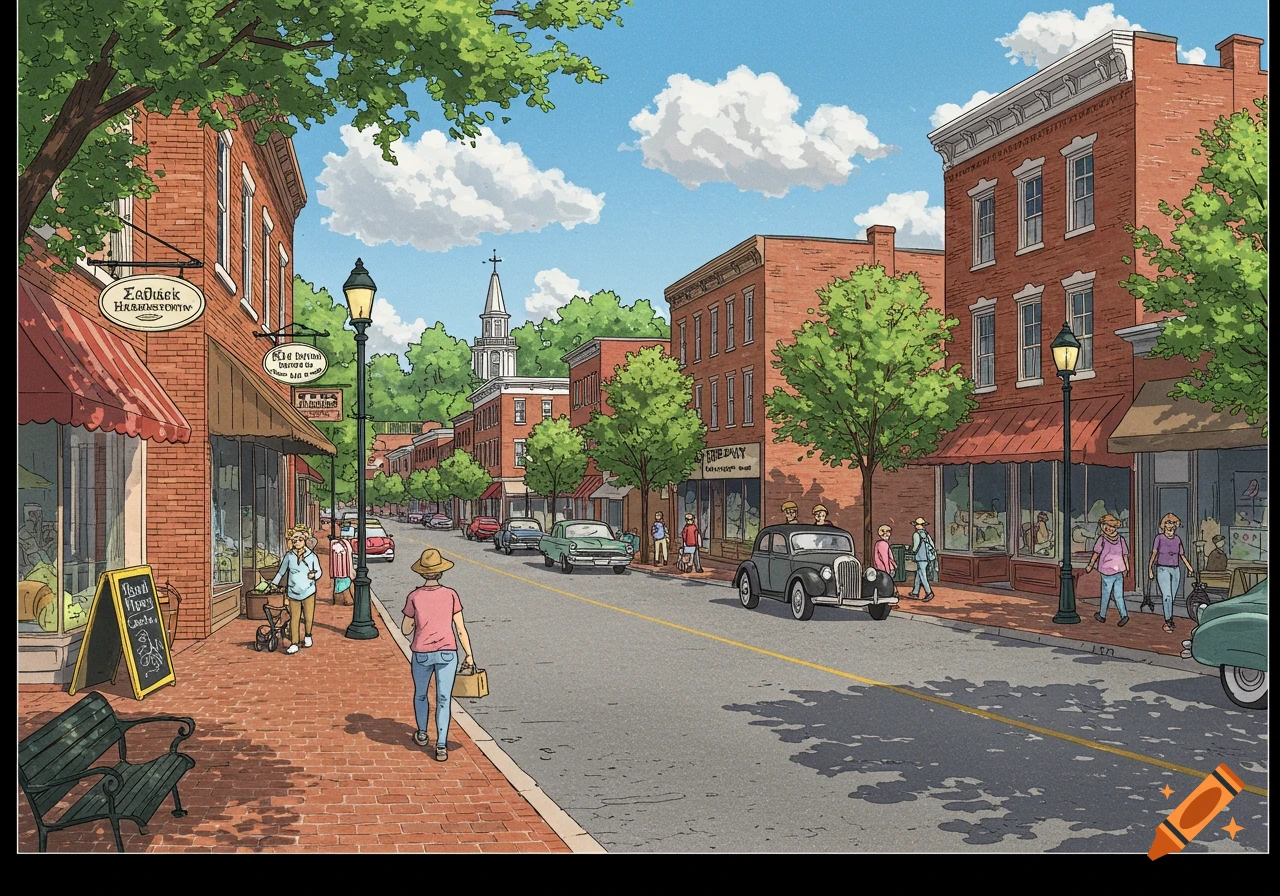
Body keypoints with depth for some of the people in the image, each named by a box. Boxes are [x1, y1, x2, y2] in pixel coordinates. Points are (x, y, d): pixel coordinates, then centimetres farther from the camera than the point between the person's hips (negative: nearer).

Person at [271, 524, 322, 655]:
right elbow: (281, 572, 12)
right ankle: (294, 644, 7)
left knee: (308, 618, 3)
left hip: (308, 591, 0)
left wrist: (314, 574, -13)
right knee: (294, 619, 1)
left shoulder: (311, 555, 1)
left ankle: (307, 636, 32)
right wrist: (273, 584, 11)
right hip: (293, 593, 0)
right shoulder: (289, 555, 2)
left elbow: (318, 571, 9)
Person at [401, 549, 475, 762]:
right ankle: (441, 746, -4)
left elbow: (406, 630, 3)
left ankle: (422, 735, 39)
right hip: (447, 653, 0)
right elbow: (460, 628, -2)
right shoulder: (450, 595, -4)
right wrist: (469, 655, 4)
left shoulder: (414, 597, -6)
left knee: (420, 695, 23)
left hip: (422, 654, 0)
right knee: (443, 700, 5)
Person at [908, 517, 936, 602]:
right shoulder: (926, 534, 8)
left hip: (921, 559, -8)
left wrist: (913, 552, 1)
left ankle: (929, 593, -12)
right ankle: (915, 592, 24)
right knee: (918, 576, 17)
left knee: (923, 577, -5)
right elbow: (932, 544, 8)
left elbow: (916, 545, -18)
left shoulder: (916, 534, -13)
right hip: (927, 558, 8)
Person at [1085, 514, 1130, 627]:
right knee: (1119, 596, 8)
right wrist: (1126, 568, 16)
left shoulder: (1102, 539, -9)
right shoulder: (1121, 539, 1)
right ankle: (1124, 615, -8)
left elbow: (1096, 553, -11)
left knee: (1106, 595, 11)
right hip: (1119, 572, 3)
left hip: (1107, 572, -3)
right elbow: (1125, 555, 5)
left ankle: (1102, 616, 24)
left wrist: (1090, 566, -2)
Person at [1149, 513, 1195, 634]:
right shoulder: (1159, 538, -5)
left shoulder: (1177, 539, 6)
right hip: (1162, 570, -4)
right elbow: (1154, 553, -8)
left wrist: (1189, 567, 8)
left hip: (1175, 570, 4)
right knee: (1167, 596, -16)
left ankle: (1168, 622, 20)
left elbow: (1182, 555, 15)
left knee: (1172, 597, 9)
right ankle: (1169, 621, -19)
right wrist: (1150, 568, -16)